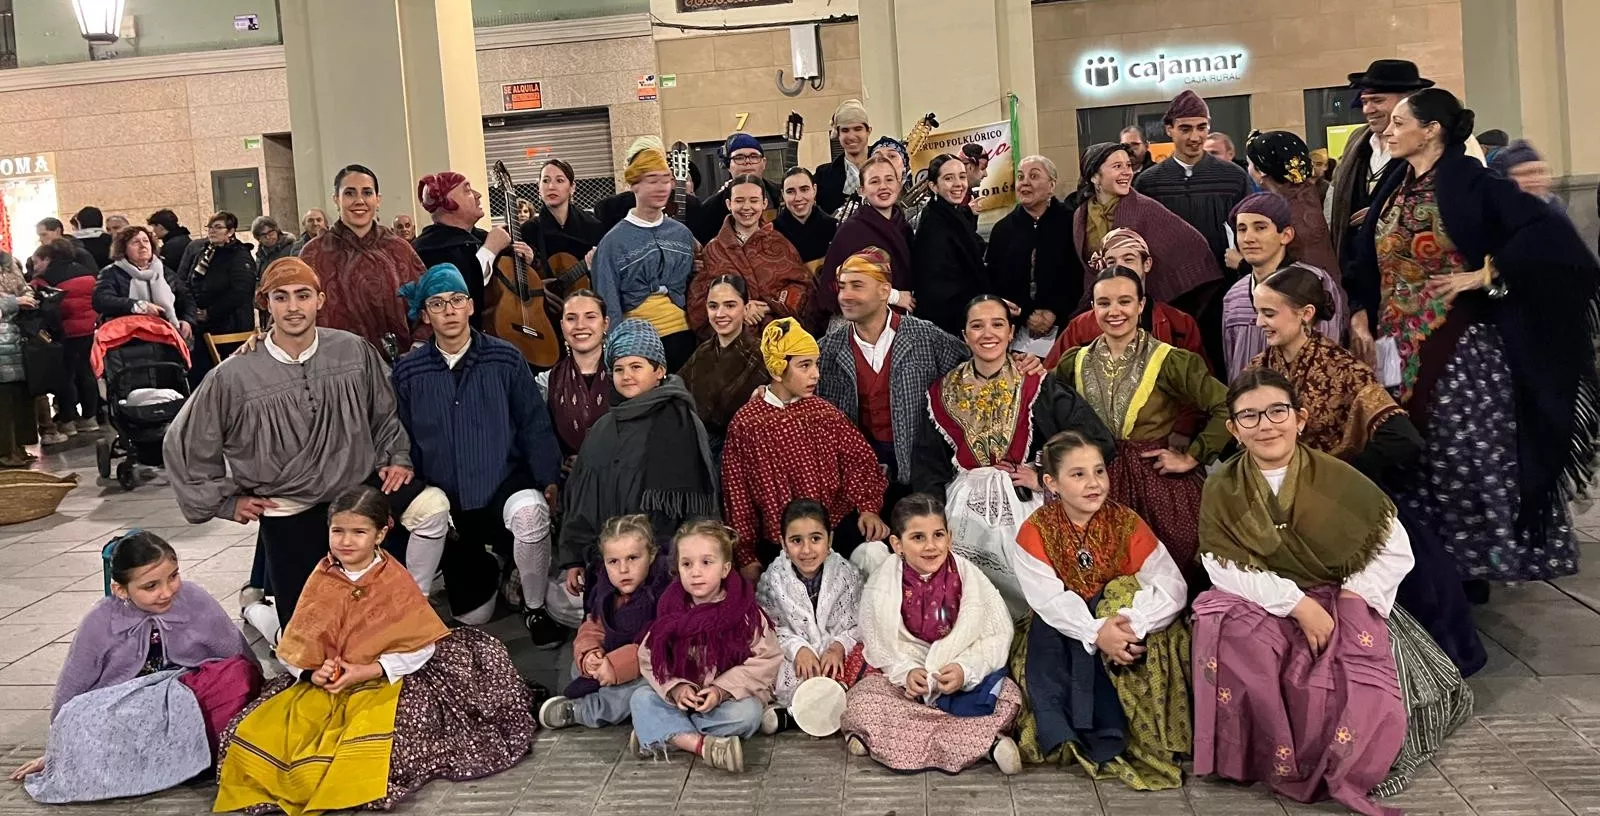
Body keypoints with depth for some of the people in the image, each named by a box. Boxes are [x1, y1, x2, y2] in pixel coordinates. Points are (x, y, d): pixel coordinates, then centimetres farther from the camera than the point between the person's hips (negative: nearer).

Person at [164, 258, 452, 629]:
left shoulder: (355, 352, -7)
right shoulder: (234, 376, -11)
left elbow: (385, 413, 10)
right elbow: (183, 443, 1)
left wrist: (396, 458, 0)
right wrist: (225, 501, 2)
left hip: (359, 483, 2)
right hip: (288, 511, -1)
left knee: (432, 505, -27)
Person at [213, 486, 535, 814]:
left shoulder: (395, 581, -8)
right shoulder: (320, 581, 2)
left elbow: (419, 647, -11)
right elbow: (294, 646, 4)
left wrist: (366, 672, -20)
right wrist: (312, 671, -17)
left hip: (383, 680, -4)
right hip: (322, 684, 4)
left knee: (373, 737, -33)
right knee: (256, 734, -13)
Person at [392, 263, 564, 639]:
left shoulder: (505, 359, -5)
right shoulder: (407, 372, -1)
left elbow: (535, 424, -6)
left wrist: (549, 480, -14)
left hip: (505, 482, -2)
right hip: (447, 502, 2)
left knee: (531, 512, -38)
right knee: (473, 616, 4)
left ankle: (535, 608, -13)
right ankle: (487, 567, 38)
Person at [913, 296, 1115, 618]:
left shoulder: (1037, 385, -1)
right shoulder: (943, 394, 8)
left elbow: (1099, 441, -7)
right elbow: (928, 471, 10)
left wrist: (1046, 478, -6)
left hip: (1025, 509, -1)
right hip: (965, 512, 2)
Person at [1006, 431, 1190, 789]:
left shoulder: (1127, 523, -10)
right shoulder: (1034, 532, -10)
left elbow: (1173, 588, -19)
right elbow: (1050, 599, -22)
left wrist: (1128, 623, -38)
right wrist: (1097, 631, -40)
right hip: (1060, 639, 1)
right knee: (1046, 624, -29)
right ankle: (1058, 735, -25)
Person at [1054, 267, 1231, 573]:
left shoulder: (1168, 361, -8)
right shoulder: (1075, 363, 5)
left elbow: (1227, 407, -12)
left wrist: (1191, 458, -9)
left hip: (1158, 480, -3)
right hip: (1102, 483, 3)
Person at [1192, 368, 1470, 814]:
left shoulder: (1338, 479, -10)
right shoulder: (1221, 489, -7)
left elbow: (1396, 551, -4)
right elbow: (1224, 567, -12)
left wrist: (1352, 597, -18)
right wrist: (1296, 603, -22)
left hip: (1342, 605, 0)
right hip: (1263, 607, 1)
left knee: (1364, 705, -26)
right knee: (1231, 632, -34)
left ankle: (1330, 765, 7)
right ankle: (1275, 756, -16)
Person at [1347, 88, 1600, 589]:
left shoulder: (1471, 183, -8)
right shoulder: (1393, 188, 12)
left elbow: (1546, 232, -18)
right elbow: (1368, 261, 17)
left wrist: (1485, 274, -17)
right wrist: (1360, 313, 4)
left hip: (1459, 343, -6)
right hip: (1401, 348, 7)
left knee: (1464, 453, -3)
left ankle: (1468, 564, 10)